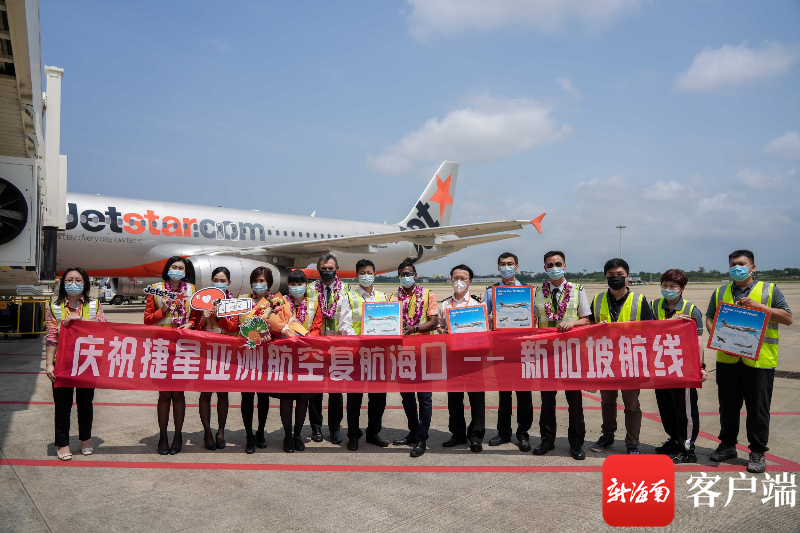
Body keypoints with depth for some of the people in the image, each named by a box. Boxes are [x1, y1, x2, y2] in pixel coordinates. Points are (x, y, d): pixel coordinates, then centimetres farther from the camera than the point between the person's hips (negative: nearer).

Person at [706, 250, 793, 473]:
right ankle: (727, 445, 26)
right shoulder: (720, 292, 13)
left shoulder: (769, 290, 4)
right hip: (727, 360, 3)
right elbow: (710, 318, 13)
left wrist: (757, 305, -15)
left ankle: (758, 452, 16)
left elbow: (787, 318, -3)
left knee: (758, 408, 3)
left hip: (759, 361, -3)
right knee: (728, 406, 12)